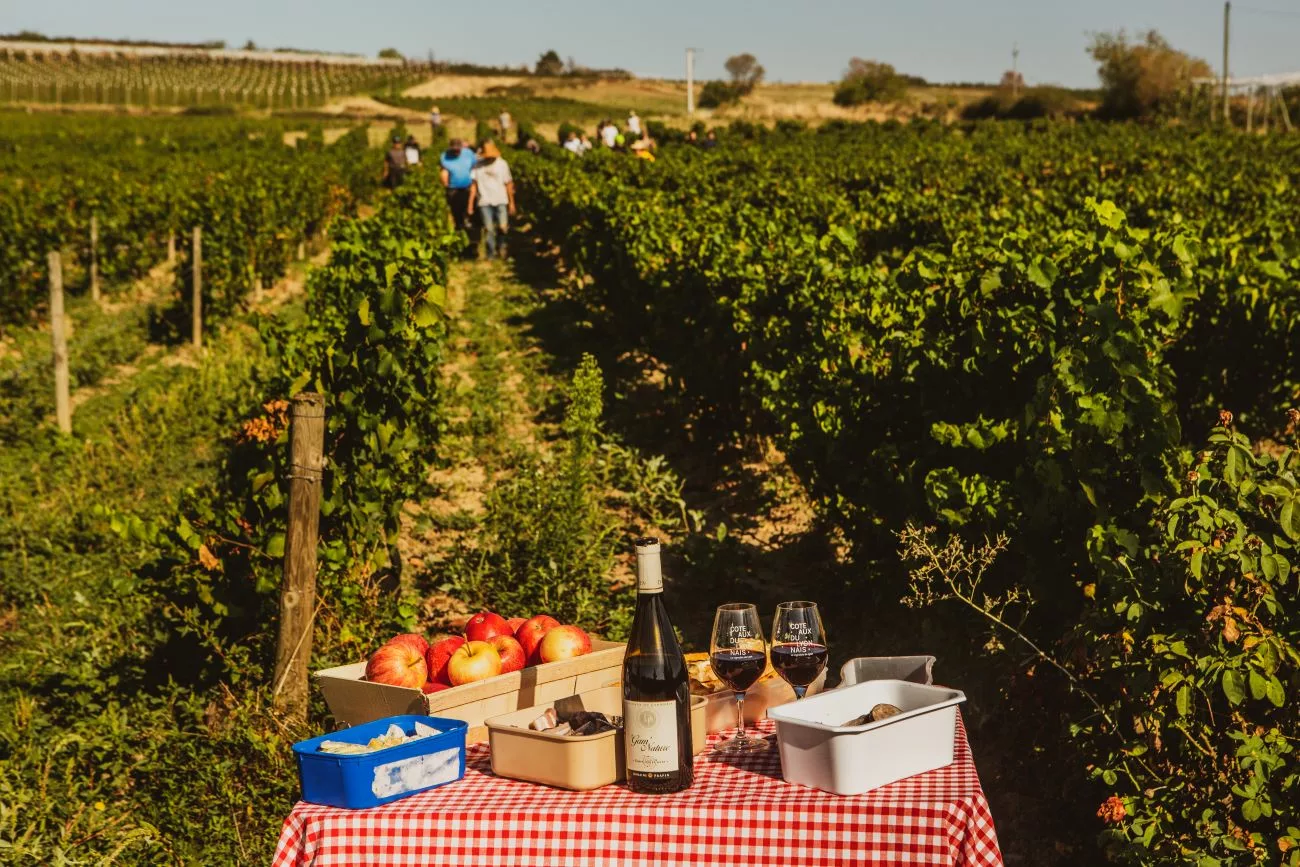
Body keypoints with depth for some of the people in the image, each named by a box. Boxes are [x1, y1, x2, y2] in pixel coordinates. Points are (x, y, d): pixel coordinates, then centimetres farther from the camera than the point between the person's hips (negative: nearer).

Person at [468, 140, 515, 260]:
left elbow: (509, 184, 6)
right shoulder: (478, 165, 3)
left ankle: (502, 245, 23)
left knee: (503, 227, -7)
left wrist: (511, 202, 5)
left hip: (501, 201, 0)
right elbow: (473, 185, 4)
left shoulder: (502, 164, 3)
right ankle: (491, 254, 7)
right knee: (488, 228, -4)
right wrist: (470, 203, 0)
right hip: (485, 201, 0)